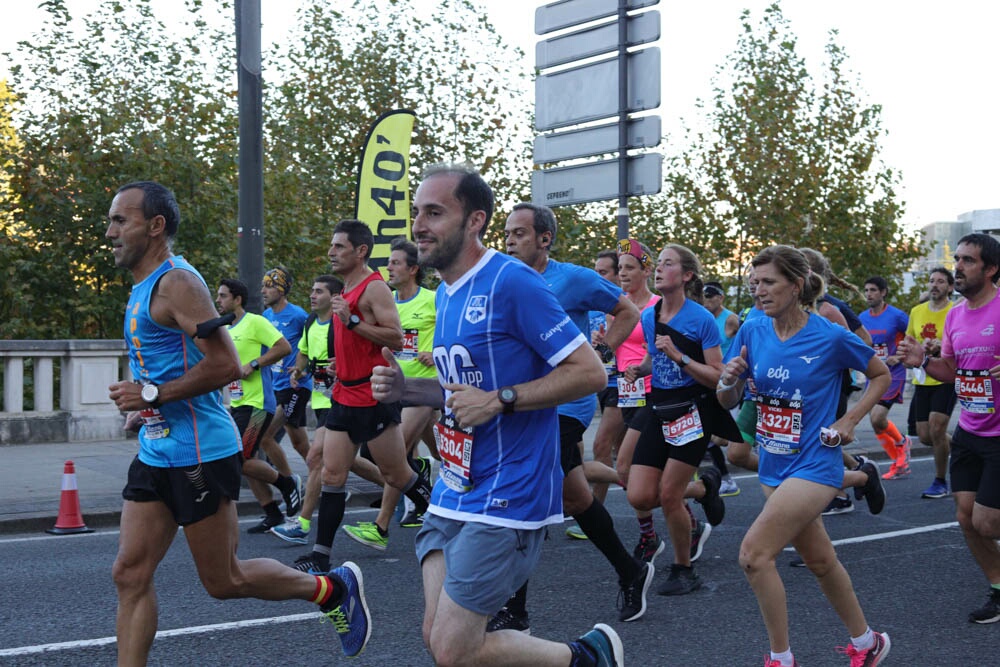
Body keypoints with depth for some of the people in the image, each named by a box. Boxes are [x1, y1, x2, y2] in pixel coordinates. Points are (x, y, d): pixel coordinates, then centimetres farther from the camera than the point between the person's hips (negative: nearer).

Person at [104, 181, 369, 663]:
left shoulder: (177, 283, -15)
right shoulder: (144, 288, 15)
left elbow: (225, 365, -25)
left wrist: (151, 395, -19)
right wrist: (143, 408, 15)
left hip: (199, 455, -9)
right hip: (156, 454, 9)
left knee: (223, 581, 3)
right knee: (130, 575, 4)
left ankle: (335, 588, 21)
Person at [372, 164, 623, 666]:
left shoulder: (511, 281, -15)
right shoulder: (446, 294, 12)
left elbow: (590, 372, -16)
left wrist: (497, 400, -22)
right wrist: (405, 388, 6)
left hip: (505, 497, -8)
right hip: (452, 493, 8)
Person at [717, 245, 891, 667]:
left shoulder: (831, 337, -14)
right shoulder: (752, 332, -2)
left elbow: (881, 375, 3)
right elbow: (727, 401, 4)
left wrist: (849, 421, -7)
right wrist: (729, 379, -18)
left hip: (813, 464, -6)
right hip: (774, 466, 6)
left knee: (754, 554, -16)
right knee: (819, 560, 19)